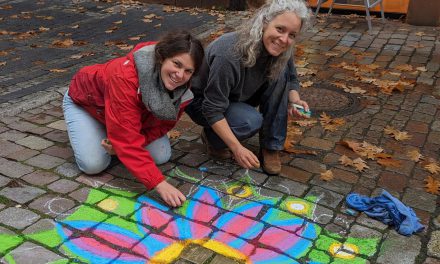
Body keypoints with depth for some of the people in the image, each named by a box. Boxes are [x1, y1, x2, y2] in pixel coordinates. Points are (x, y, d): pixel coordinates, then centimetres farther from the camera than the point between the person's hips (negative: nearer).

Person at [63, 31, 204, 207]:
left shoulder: (184, 90, -25)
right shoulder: (124, 78, -45)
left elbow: (161, 126, -16)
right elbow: (127, 138, -46)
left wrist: (123, 141, -34)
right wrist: (159, 183, -51)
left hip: (136, 110, 5)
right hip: (85, 102, -4)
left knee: (162, 156, -10)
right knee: (94, 164, -21)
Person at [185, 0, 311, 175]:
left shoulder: (279, 50, -17)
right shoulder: (228, 54, -36)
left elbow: (291, 79, 2)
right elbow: (213, 110, -31)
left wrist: (294, 100, -20)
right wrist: (237, 148, -35)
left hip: (239, 98, 6)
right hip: (202, 100, -6)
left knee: (280, 73, -17)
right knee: (251, 121, -33)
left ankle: (271, 147, -8)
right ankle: (212, 136, 0)